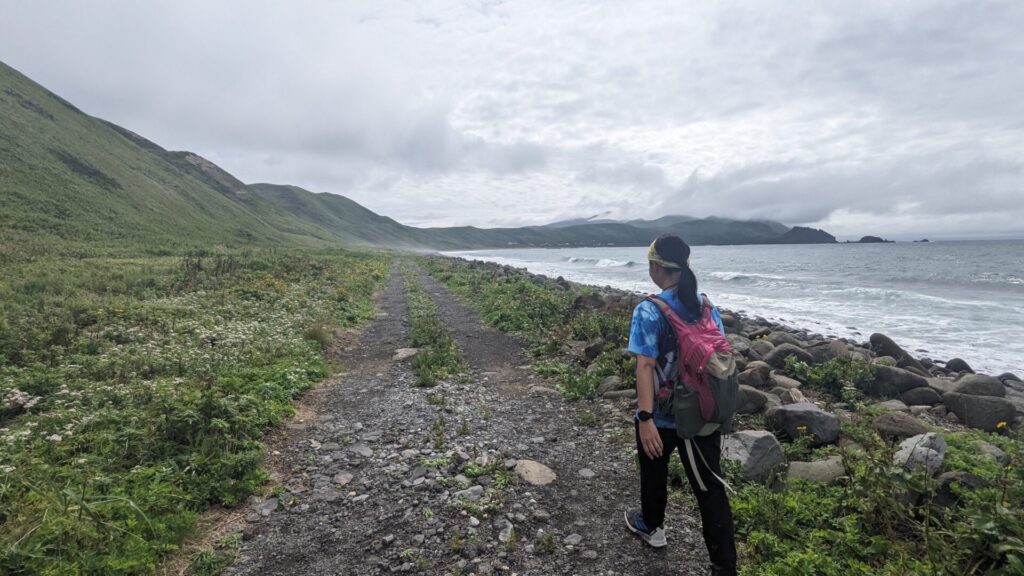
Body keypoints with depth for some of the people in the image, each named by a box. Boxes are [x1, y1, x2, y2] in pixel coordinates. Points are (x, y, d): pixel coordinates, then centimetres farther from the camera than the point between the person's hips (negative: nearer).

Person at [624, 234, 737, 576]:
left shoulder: (650, 310, -18)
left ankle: (651, 527, 46)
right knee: (710, 486, 11)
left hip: (662, 415, -4)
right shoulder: (706, 305, -1)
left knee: (654, 473, 22)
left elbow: (645, 366, -22)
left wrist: (645, 418, -22)